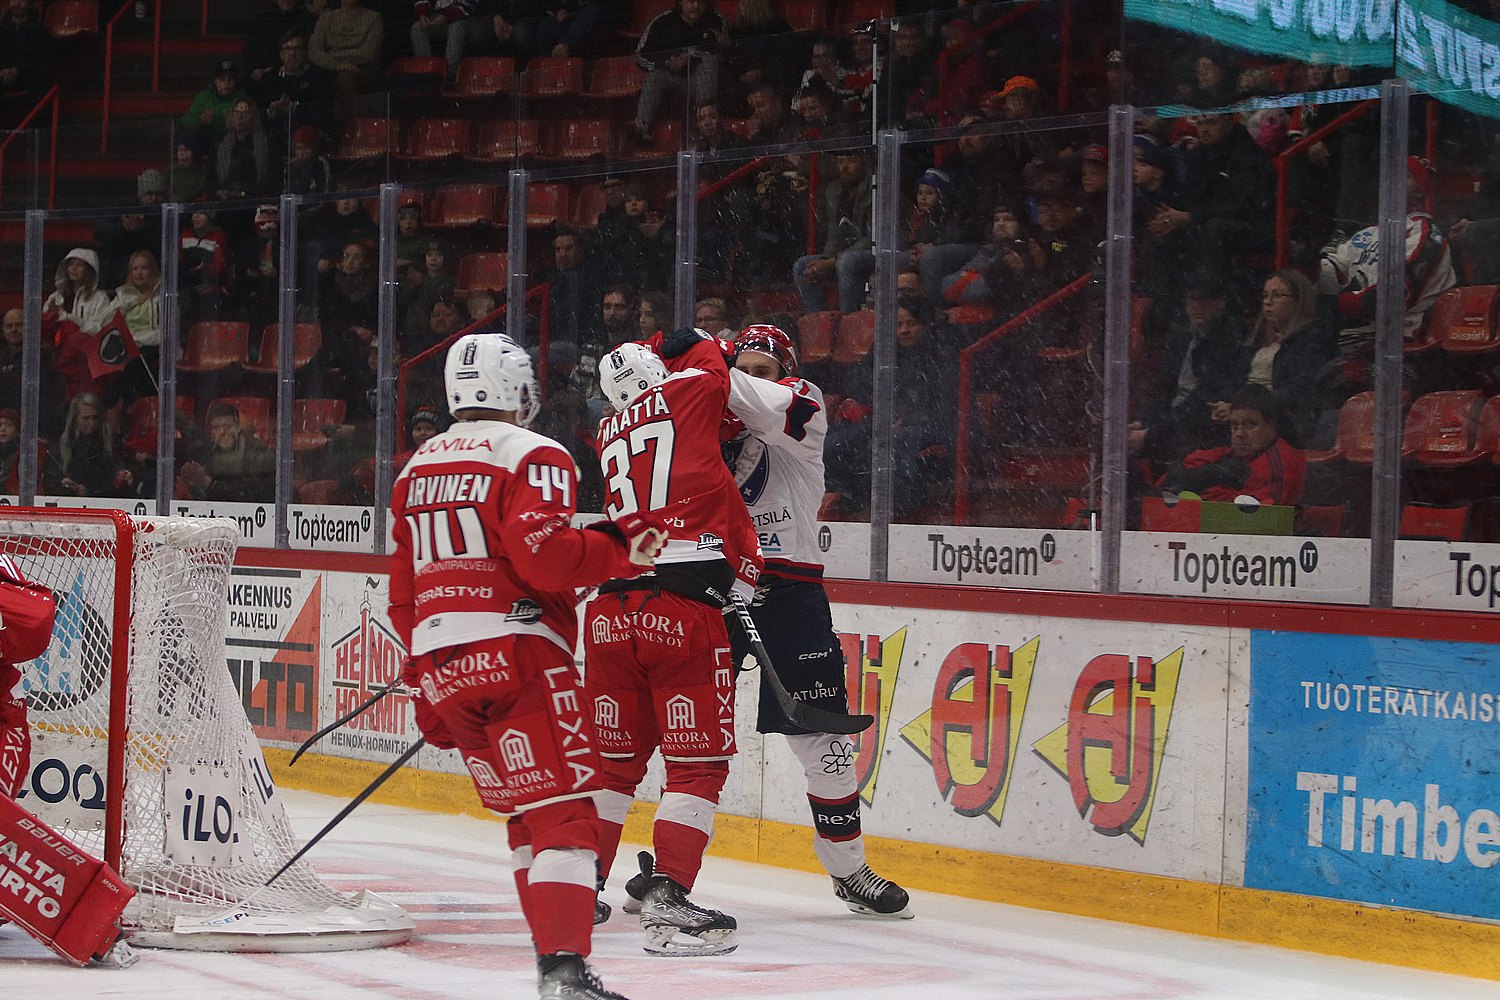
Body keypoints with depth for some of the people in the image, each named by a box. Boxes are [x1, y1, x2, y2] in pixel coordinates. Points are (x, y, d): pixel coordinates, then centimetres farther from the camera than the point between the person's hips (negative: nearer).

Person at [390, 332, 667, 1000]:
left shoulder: (417, 468, 21)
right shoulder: (534, 457, -3)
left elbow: (404, 592, 22)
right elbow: (540, 551, -20)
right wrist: (621, 549, -12)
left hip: (439, 667, 8)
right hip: (517, 656, -7)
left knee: (523, 811, 18)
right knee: (563, 808, -10)